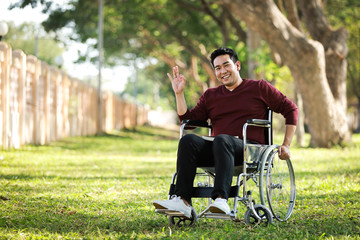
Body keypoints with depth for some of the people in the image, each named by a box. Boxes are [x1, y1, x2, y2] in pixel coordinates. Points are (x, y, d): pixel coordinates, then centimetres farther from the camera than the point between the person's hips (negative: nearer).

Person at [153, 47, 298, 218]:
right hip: (217, 149, 4)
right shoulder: (210, 95, 23)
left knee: (222, 139, -37)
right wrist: (179, 93, 5)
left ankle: (221, 199, -53)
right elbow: (188, 119, 15)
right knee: (188, 140, -26)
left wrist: (286, 145, 6)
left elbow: (290, 109, 14)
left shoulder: (259, 88, 12)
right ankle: (182, 201, -39)